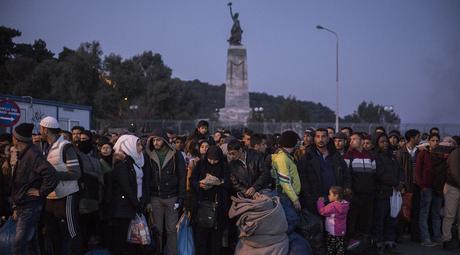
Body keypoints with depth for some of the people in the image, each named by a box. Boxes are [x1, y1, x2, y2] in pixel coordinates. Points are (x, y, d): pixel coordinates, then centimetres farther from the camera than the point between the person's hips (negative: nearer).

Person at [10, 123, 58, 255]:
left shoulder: (33, 155, -18)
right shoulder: (24, 155, 12)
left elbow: (50, 174, -31)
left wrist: (41, 192, -21)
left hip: (30, 208, -10)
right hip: (22, 207, 10)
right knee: (31, 244, 16)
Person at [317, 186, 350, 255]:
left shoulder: (333, 206, -28)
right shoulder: (344, 204, -4)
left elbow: (322, 211, -25)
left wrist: (320, 201, -13)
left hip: (332, 231, -7)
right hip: (341, 231, 7)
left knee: (330, 247, 10)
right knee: (340, 246, 16)